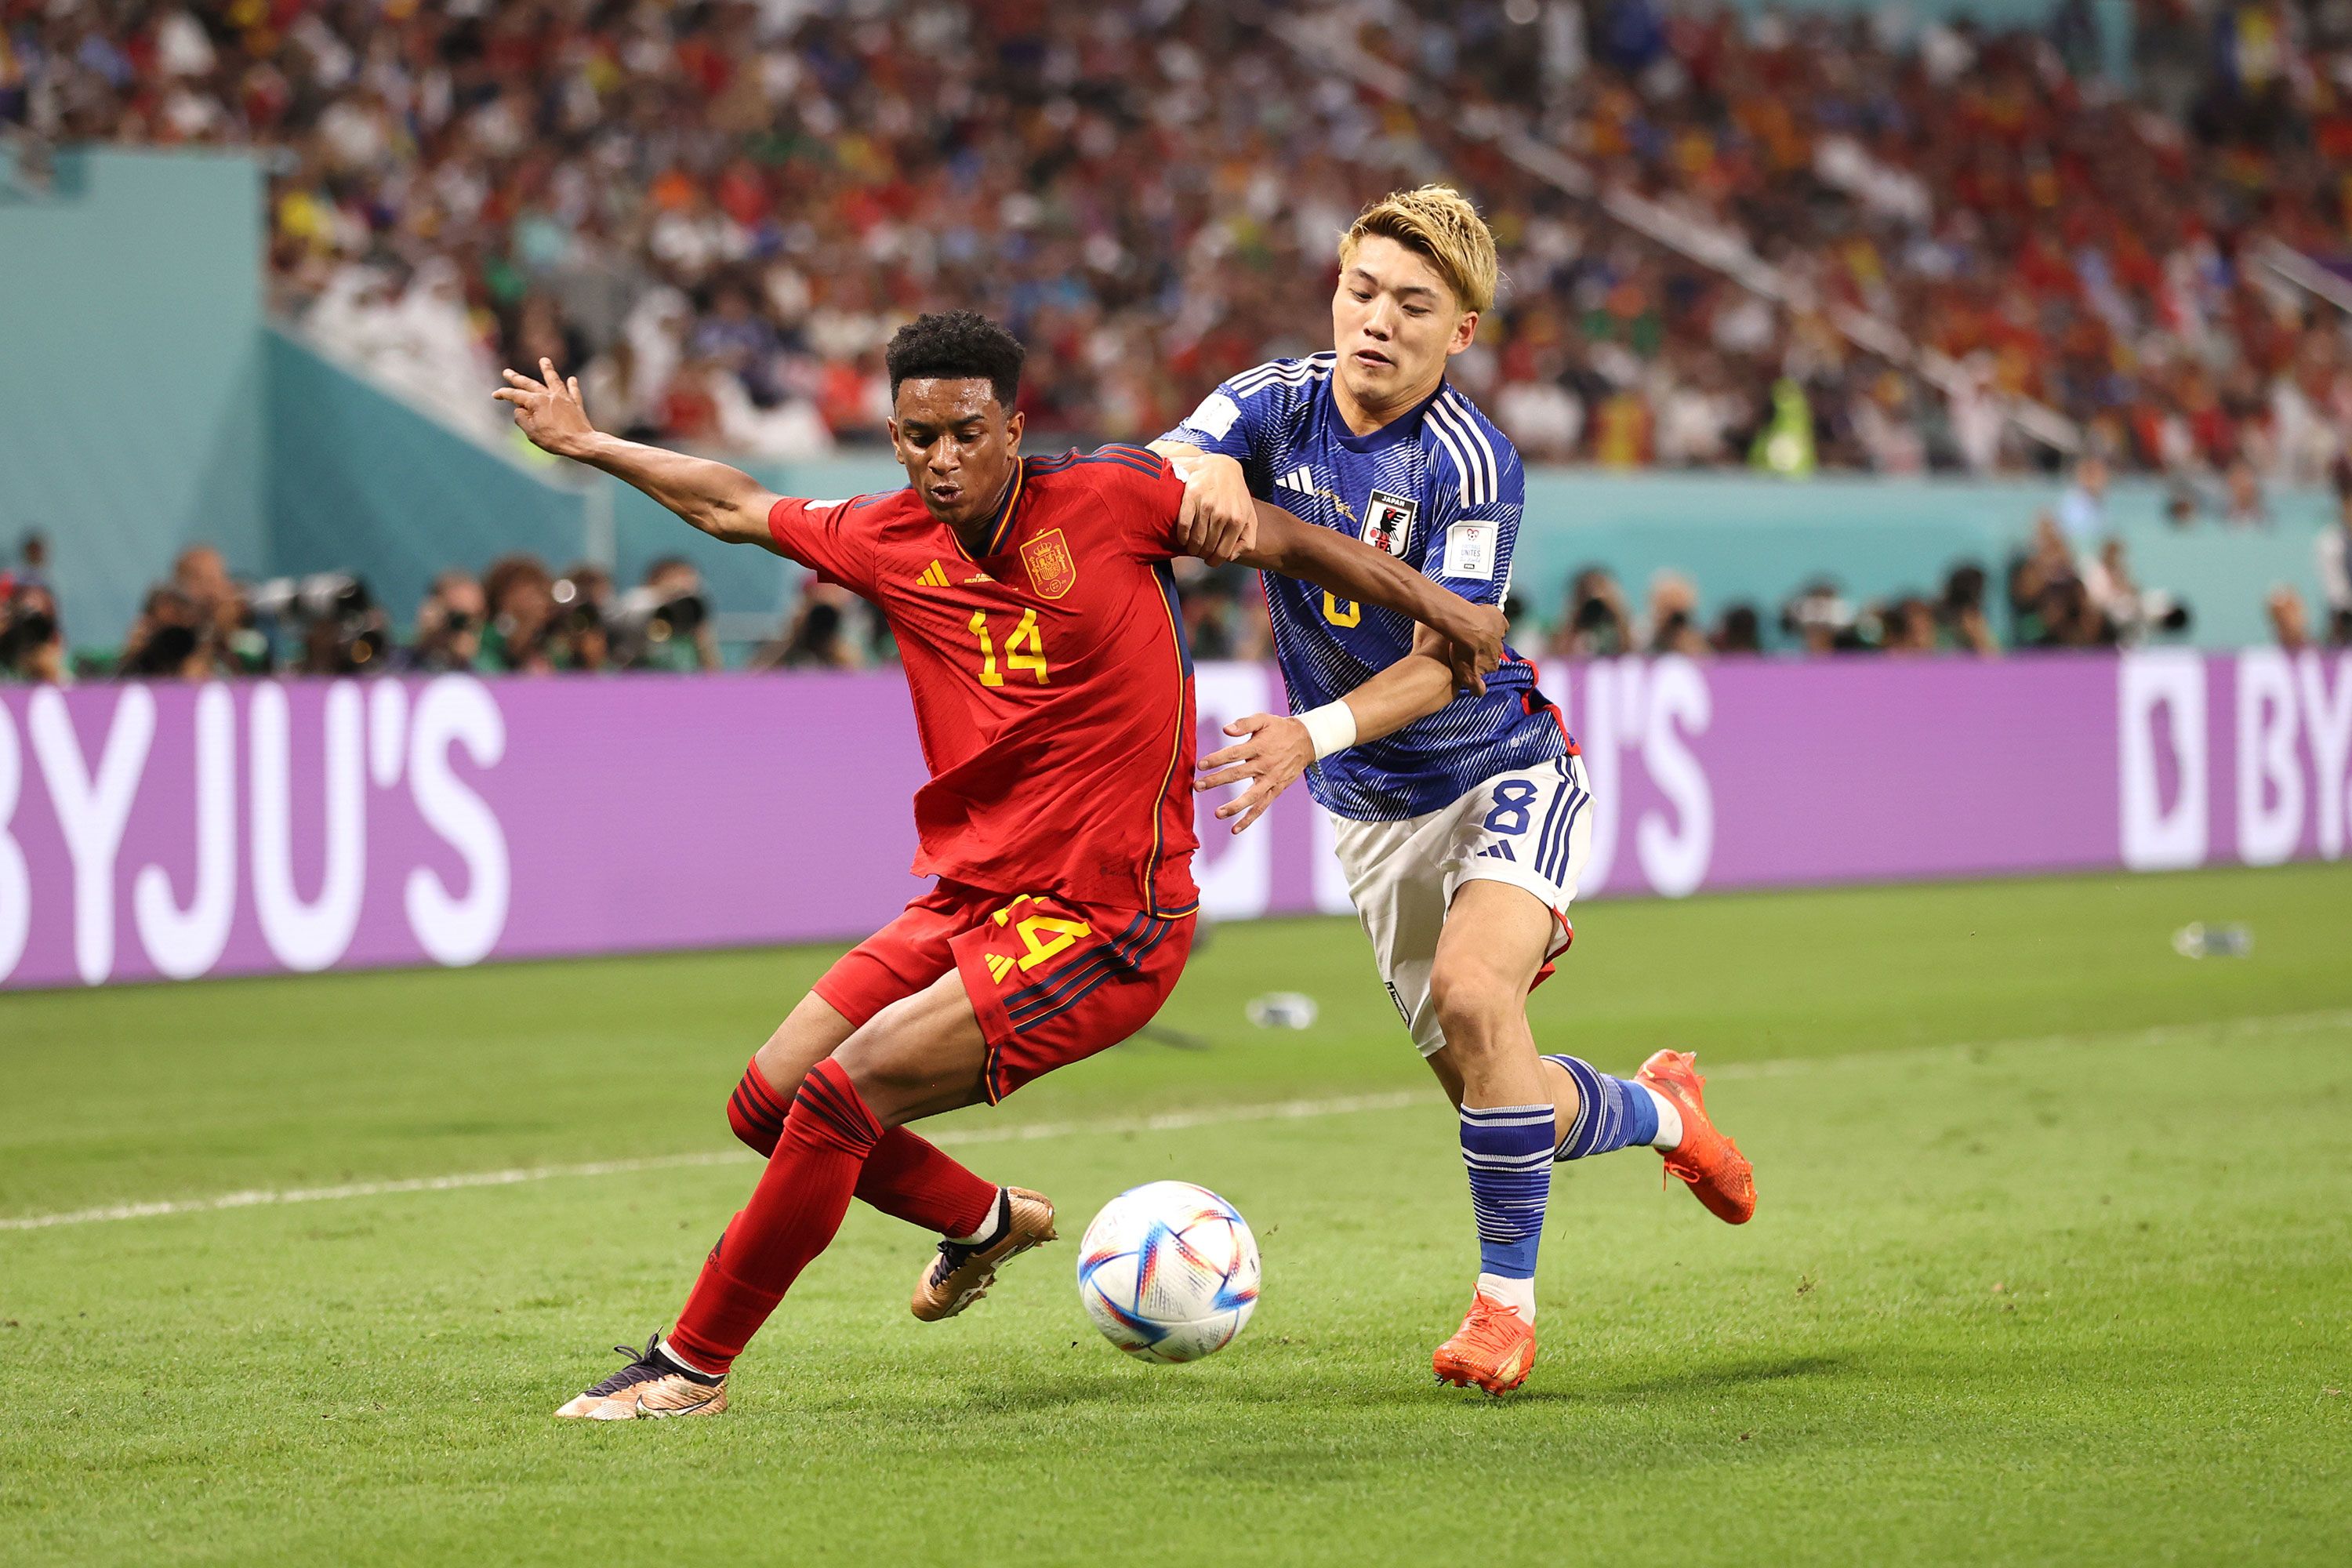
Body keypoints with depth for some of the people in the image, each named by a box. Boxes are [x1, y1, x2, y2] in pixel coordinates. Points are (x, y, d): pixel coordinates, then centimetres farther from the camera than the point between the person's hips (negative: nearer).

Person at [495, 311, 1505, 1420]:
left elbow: (1281, 538, 0)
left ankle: (691, 1366, -5)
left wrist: (1435, 605, -4)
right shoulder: (891, 541, 4)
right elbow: (735, 509, 21)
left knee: (840, 1093, -19)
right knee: (768, 1105, 6)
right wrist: (589, 445, 30)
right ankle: (986, 1220, 33)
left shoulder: (1108, 498, -10)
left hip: (1103, 927, -7)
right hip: (967, 903, 7)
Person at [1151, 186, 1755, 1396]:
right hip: (1374, 813, 5)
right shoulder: (1278, 404, -7)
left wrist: (1314, 734, -43)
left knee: (1472, 994, -30)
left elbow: (1443, 662, -26)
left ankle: (1506, 1300, -16)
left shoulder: (1472, 465, -20)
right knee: (1488, 1091, 6)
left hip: (1502, 772, -5)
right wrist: (1202, 473, -49)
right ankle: (1659, 1112, 40)